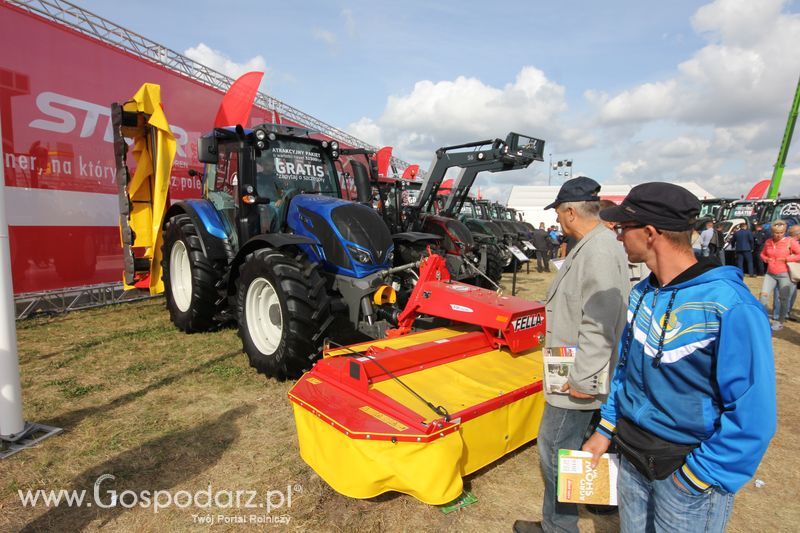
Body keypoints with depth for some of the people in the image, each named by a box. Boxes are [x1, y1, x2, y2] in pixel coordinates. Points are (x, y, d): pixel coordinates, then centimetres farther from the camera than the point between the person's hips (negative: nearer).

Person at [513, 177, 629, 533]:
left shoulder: (598, 252, -23)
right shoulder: (595, 245, 9)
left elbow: (599, 326, -27)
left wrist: (582, 379, -23)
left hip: (579, 381, -10)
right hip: (582, 374, 10)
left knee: (555, 451, 2)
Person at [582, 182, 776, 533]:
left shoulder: (729, 307, -24)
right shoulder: (642, 293, -2)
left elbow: (753, 416, -22)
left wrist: (694, 478, -17)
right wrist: (605, 429, 7)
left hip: (687, 475, -6)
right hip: (632, 459, 6)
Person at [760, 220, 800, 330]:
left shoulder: (790, 241, -8)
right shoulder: (768, 242, 5)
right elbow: (763, 254, 20)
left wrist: (786, 259, -15)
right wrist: (766, 259, 1)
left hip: (784, 275, -4)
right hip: (770, 274, 4)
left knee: (783, 299, 5)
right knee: (764, 294, -6)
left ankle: (780, 322, 15)